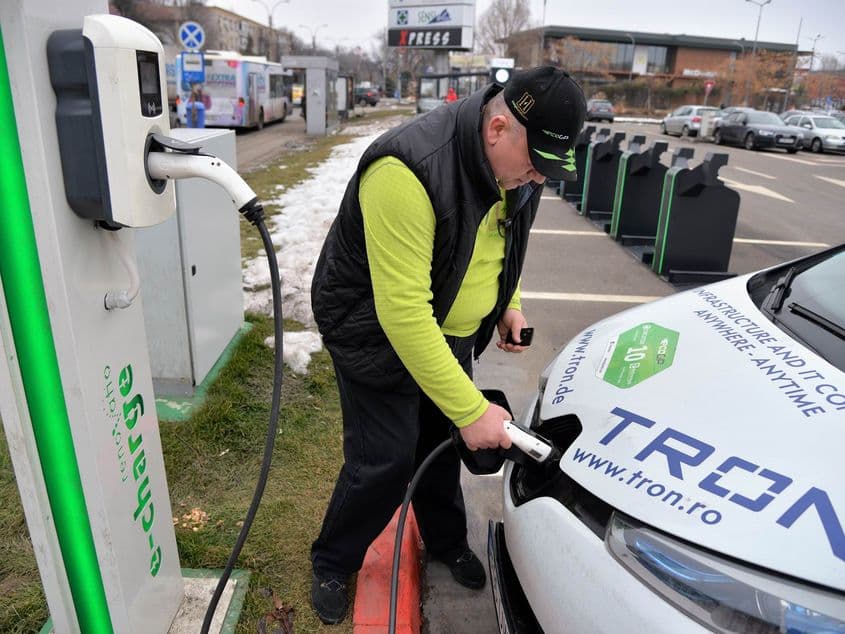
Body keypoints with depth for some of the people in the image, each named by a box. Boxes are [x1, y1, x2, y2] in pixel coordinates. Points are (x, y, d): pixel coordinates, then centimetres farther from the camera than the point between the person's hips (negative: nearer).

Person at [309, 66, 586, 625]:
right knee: (384, 463, -1)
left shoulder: (514, 164, -8)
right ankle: (333, 563, 28)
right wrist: (472, 411, -33)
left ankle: (447, 543, 44)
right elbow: (402, 312, -37)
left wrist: (508, 302, 1)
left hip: (449, 332, 7)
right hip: (375, 332, -6)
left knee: (442, 444, 18)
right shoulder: (409, 170, -35)